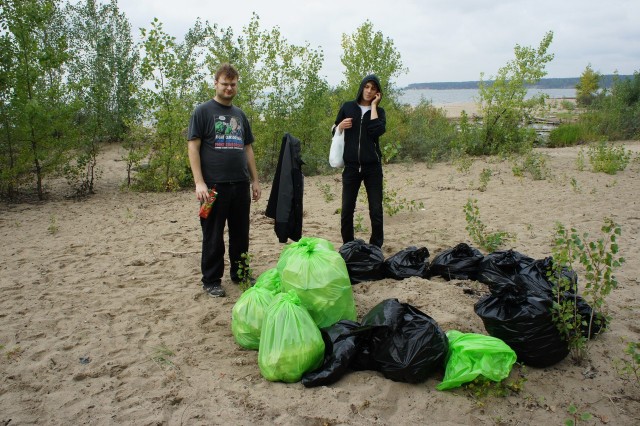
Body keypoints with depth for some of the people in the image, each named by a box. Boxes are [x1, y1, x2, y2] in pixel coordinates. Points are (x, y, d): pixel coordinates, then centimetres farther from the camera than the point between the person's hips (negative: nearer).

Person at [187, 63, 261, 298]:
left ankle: (239, 273, 26)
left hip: (241, 184, 5)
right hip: (214, 184, -5)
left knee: (240, 233, 11)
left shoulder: (240, 114, 17)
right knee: (213, 236, 2)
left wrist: (255, 179, 14)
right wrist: (199, 182, -14)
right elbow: (193, 147, -6)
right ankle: (211, 281, 14)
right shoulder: (203, 111, 0)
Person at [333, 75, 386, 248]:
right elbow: (334, 130, 14)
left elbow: (377, 131, -15)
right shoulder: (347, 107, 7)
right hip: (351, 165, 1)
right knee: (347, 209, 1)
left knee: (376, 210, 0)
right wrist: (340, 126, -8)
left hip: (372, 166, 0)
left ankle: (376, 247, 13)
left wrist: (373, 105, -7)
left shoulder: (378, 111, 6)